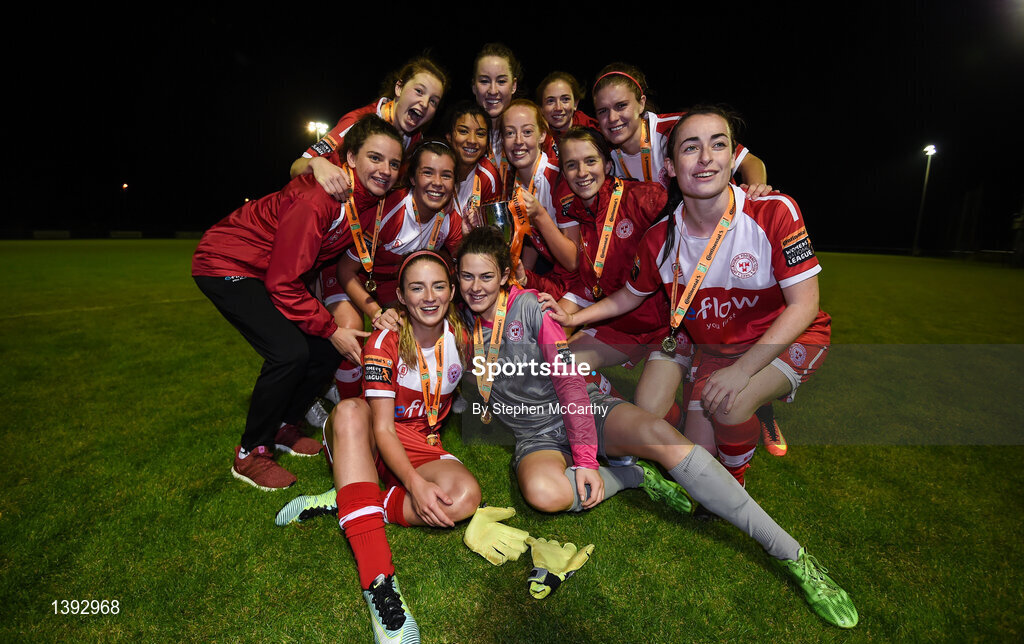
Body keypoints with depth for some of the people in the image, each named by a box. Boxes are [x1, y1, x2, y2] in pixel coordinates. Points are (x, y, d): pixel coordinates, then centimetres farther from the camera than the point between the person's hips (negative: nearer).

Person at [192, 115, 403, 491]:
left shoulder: (373, 200, -8)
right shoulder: (319, 198, -32)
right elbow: (283, 282, -27)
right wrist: (331, 329, -22)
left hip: (277, 272, 8)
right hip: (225, 264, -8)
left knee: (327, 348, -1)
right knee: (290, 351, -22)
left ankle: (282, 428, 22)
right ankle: (250, 455, -1)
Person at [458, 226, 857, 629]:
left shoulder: (529, 306, -7)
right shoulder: (460, 325, 4)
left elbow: (569, 381, -11)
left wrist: (586, 459, -17)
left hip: (586, 412, -1)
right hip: (538, 436, 2)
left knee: (659, 435, -32)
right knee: (543, 492, -36)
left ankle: (792, 555, -22)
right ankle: (636, 476, -8)